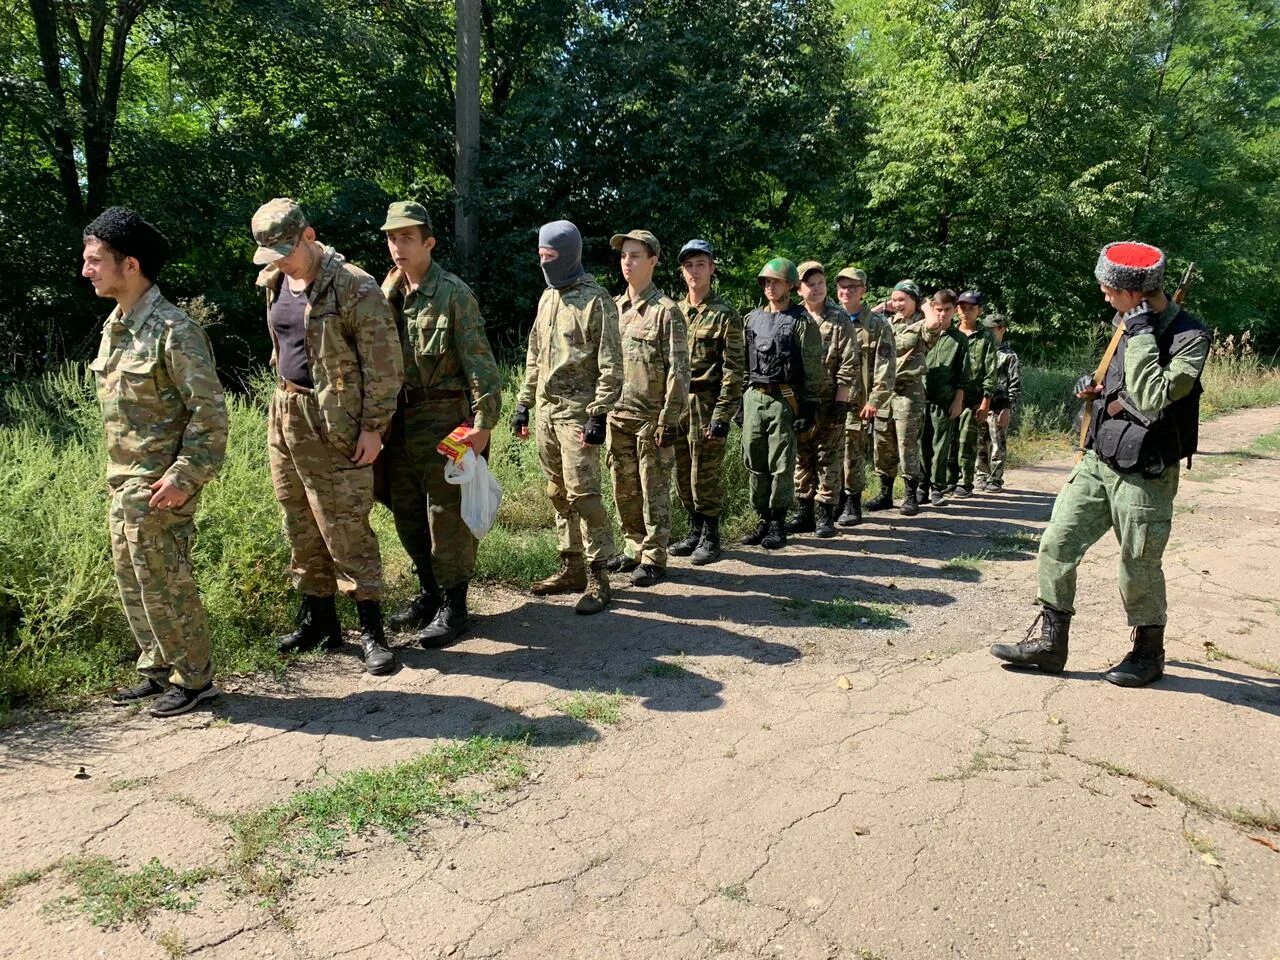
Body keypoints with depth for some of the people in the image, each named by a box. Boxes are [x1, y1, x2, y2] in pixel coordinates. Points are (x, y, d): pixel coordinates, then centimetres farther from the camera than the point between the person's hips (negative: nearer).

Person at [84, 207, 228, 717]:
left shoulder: (173, 330, -16)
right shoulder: (114, 325, 11)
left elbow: (209, 411, -18)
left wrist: (185, 477, -22)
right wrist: (118, 476, 17)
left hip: (160, 485, -9)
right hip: (123, 482, 9)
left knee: (163, 583, -1)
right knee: (131, 580, 15)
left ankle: (195, 679, 15)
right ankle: (158, 671, 29)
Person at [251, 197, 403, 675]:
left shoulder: (353, 286, -14)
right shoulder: (273, 282, 9)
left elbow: (384, 362, -14)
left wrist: (374, 427, -15)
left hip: (332, 422, -8)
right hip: (284, 413, 8)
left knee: (345, 527, -6)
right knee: (300, 526, 13)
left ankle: (371, 631, 5)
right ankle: (318, 620, 27)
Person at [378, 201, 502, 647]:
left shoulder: (453, 293, -9)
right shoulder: (387, 292, 11)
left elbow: (480, 362, -14)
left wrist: (483, 422, -17)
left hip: (442, 417, -7)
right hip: (400, 418, 7)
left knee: (447, 517, 0)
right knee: (407, 514, 15)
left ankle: (454, 606, 12)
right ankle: (429, 592, 31)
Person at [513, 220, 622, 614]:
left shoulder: (596, 300, -8)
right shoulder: (547, 297, 16)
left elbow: (611, 365, -12)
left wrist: (598, 415, -17)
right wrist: (523, 404, 17)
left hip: (576, 411, -8)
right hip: (545, 410, 8)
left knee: (582, 492, -9)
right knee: (558, 493, 11)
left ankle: (598, 576, -1)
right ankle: (570, 567, 21)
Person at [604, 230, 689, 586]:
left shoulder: (666, 311, -7)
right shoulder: (613, 308, 12)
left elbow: (678, 370, -11)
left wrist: (670, 419, -15)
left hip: (651, 418, -6)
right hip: (618, 415, 6)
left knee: (654, 491, 1)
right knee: (624, 490, 13)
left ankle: (653, 559, 10)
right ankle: (633, 550, 26)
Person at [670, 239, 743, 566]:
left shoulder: (725, 315, -5)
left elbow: (733, 370, -10)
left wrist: (722, 415, -16)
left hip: (706, 404, -6)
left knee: (706, 475, -1)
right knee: (683, 475, 12)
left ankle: (710, 538, 12)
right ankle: (695, 532, 25)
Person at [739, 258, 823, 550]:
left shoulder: (802, 322, -3)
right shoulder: (751, 319, 13)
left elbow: (813, 369, -5)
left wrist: (809, 407, -10)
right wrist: (740, 401, 13)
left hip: (784, 399, -5)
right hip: (753, 397, 5)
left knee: (781, 465, -1)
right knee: (755, 463, 7)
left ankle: (778, 524, 9)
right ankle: (763, 519, 18)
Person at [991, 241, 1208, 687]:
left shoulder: (1189, 336, -16)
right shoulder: (1127, 324, 7)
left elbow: (1153, 398, -29)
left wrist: (1140, 334, -26)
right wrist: (1094, 386, 5)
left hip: (1144, 475, -7)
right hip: (1098, 460, 7)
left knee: (1139, 568, 6)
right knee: (1057, 544, 4)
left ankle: (1149, 653, 28)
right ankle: (1050, 642, 16)